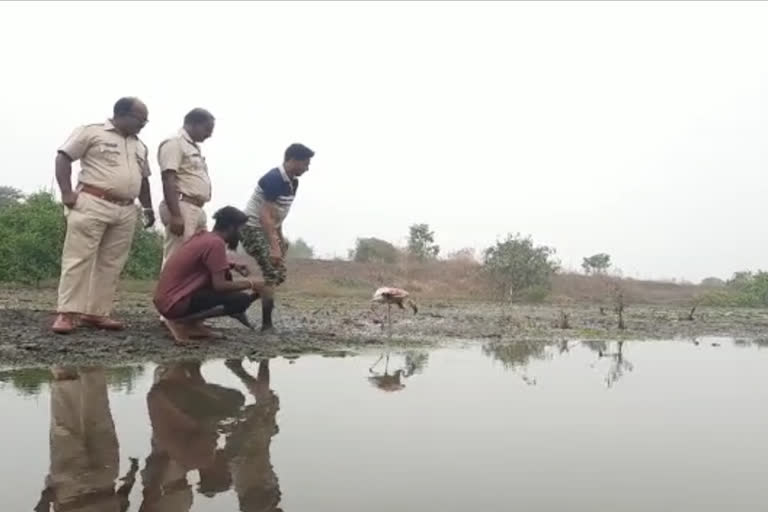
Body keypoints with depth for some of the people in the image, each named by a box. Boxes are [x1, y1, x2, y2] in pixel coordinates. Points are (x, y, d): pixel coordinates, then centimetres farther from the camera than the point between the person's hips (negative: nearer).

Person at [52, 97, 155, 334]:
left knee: (111, 264, 4)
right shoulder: (92, 132, 2)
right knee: (79, 258, -7)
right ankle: (67, 313, -5)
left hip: (126, 211, 6)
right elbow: (63, 158, -2)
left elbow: (143, 179, 27)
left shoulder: (140, 146, 22)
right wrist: (67, 192, -12)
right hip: (92, 204, -6)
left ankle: (96, 312, 9)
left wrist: (148, 208, 19)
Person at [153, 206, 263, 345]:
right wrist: (250, 284, -5)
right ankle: (182, 322, -9)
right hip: (176, 303, -10)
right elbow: (219, 285, -18)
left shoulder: (203, 236, 11)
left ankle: (191, 320, 8)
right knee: (242, 299, -13)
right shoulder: (216, 243, -15)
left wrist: (231, 264, 16)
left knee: (225, 276, 21)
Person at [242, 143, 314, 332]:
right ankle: (267, 325, -10)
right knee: (272, 274, -16)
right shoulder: (273, 179, -23)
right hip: (253, 228, -10)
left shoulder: (292, 182, 5)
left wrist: (280, 238, 16)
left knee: (279, 275, 9)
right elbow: (265, 215, -30)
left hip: (268, 229, 10)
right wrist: (274, 247, -35)